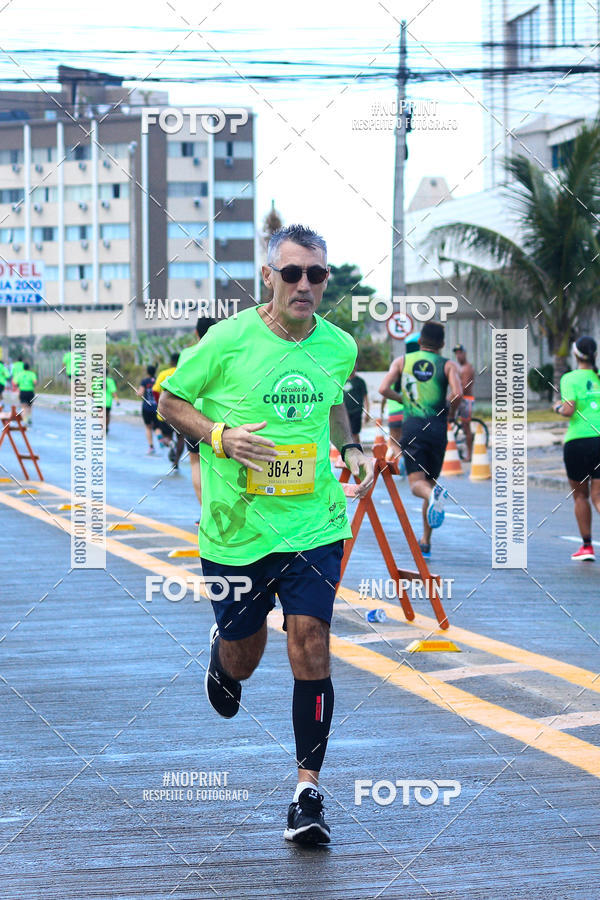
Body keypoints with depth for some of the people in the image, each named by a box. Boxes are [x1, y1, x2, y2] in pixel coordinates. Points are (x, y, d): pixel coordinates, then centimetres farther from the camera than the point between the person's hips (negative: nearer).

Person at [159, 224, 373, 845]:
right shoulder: (228, 340, -10)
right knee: (241, 660, 12)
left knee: (310, 647, -12)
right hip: (236, 530, -1)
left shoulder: (339, 346, 2)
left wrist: (350, 449, 7)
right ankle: (221, 657, 52)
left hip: (314, 526, 1)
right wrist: (221, 436, -15)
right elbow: (169, 401, 1)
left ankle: (308, 792, -3)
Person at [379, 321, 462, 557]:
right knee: (430, 480, 13)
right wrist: (451, 414, 8)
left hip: (412, 426, -1)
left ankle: (433, 494, -43)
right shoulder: (448, 365, 6)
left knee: (417, 482, -5)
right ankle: (426, 541, 12)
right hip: (437, 427, 1)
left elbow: (383, 389, 0)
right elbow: (457, 394, -11)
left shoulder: (403, 361, 10)